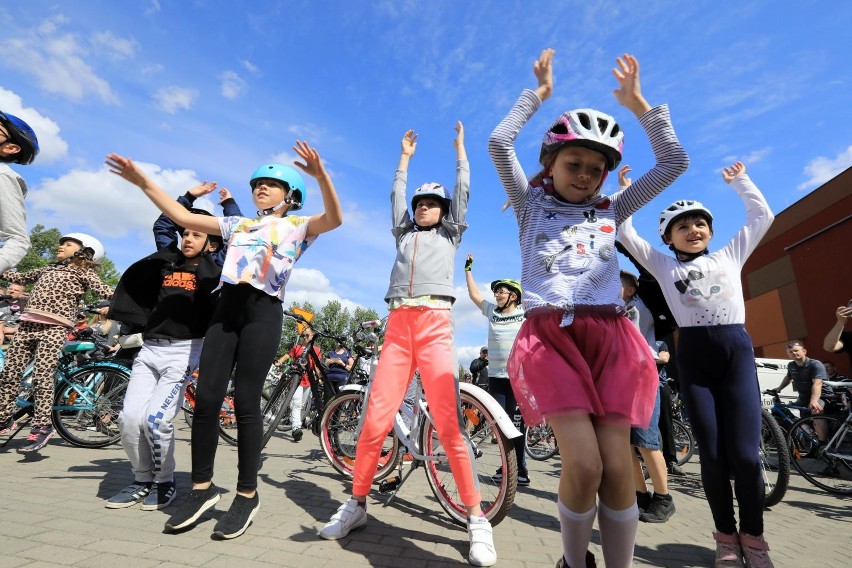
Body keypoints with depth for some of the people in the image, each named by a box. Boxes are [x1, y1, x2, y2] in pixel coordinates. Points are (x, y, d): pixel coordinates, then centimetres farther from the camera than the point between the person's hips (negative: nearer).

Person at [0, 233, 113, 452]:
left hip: (54, 328, -7)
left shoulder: (84, 272, 6)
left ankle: (42, 426, -4)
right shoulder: (47, 269, 26)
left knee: (42, 376, -10)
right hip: (27, 325, 7)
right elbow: (20, 277, 39)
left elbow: (104, 291, -6)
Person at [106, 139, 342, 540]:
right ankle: (202, 488, 17)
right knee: (205, 398, 1)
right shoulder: (237, 225, 23)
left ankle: (247, 494, 9)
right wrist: (143, 182, 16)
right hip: (226, 308, 5)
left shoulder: (296, 227, 8)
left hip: (263, 312, -5)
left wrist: (321, 175, -27)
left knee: (245, 401, -6)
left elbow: (334, 219, -12)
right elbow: (183, 218, 22)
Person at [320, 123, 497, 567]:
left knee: (449, 422, -10)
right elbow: (396, 195, 34)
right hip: (397, 326, 3)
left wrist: (459, 146, 34)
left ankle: (476, 519, 0)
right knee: (375, 419, -5)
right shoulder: (404, 234, 27)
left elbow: (463, 190, 22)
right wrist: (405, 155, 45)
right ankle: (357, 504, 12)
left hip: (434, 325, -3)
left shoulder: (450, 234, 22)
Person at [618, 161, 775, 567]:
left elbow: (762, 216, 22)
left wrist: (739, 180, 30)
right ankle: (726, 534, 19)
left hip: (737, 348, 1)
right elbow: (625, 234, 10)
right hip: (693, 355, -1)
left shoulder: (730, 255, 18)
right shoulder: (662, 264, 12)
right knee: (712, 454, 1)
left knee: (745, 453, -4)